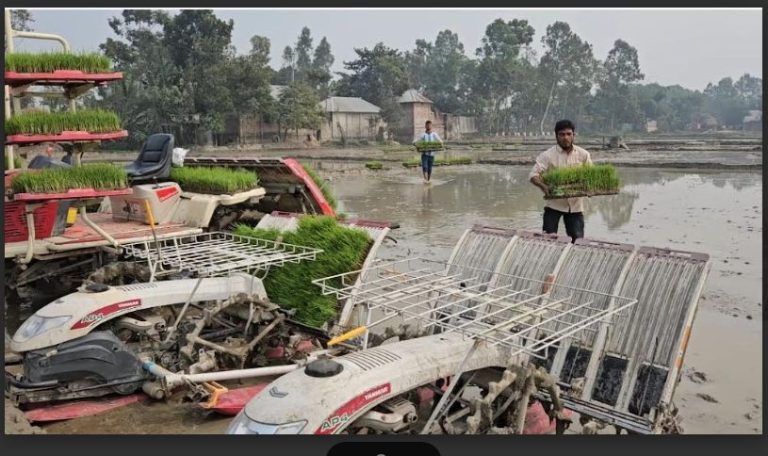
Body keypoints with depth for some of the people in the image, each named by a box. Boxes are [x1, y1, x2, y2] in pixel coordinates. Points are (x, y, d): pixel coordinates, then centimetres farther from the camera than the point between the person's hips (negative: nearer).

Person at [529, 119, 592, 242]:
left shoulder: (583, 155, 1)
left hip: (575, 205, 3)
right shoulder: (547, 155, -9)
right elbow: (533, 175, -15)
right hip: (554, 204, -2)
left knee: (578, 239, 7)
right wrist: (543, 186, -35)